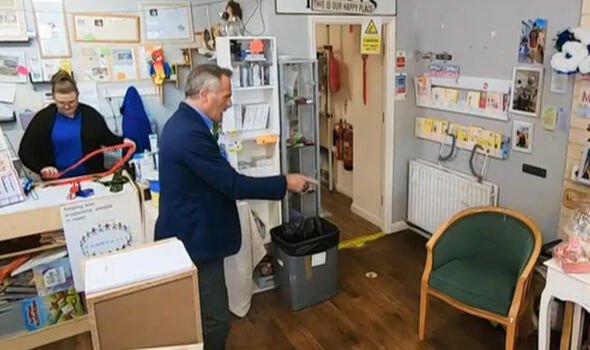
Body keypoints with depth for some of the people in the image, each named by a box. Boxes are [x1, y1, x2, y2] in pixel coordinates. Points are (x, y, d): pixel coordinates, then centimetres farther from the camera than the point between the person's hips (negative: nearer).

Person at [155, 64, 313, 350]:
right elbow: (233, 184, -26)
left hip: (188, 233, 11)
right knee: (214, 319, 4)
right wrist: (285, 183, -17)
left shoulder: (183, 122, 7)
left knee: (200, 315, 24)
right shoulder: (190, 133, -27)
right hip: (194, 240, -11)